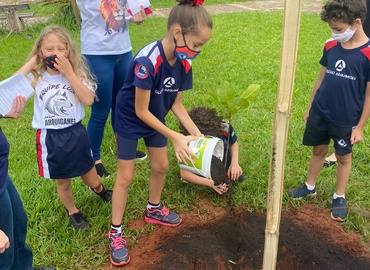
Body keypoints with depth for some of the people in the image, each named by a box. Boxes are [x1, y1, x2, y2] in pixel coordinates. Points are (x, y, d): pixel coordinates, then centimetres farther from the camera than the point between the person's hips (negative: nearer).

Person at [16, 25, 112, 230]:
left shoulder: (77, 72, -7)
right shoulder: (36, 77, -8)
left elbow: (88, 100, -23)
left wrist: (68, 72, -24)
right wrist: (30, 63, -19)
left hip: (76, 134, 0)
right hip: (50, 139, 0)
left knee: (90, 179, 17)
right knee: (63, 183, 17)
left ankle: (99, 188, 54)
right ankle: (72, 212, 46)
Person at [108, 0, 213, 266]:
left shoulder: (183, 62, -14)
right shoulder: (147, 62, -37)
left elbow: (176, 103, -4)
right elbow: (141, 111, -29)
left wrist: (195, 132, -16)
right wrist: (175, 138, -28)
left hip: (155, 119, 7)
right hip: (130, 120, -7)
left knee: (161, 166, 17)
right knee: (126, 176, 2)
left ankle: (154, 210, 42)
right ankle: (115, 233, 17)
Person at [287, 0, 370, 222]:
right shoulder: (331, 46, -3)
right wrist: (310, 107, 12)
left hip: (346, 119, -4)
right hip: (320, 112, 4)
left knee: (343, 156, 14)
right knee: (319, 150, 19)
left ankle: (339, 197, 30)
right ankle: (310, 186, 38)